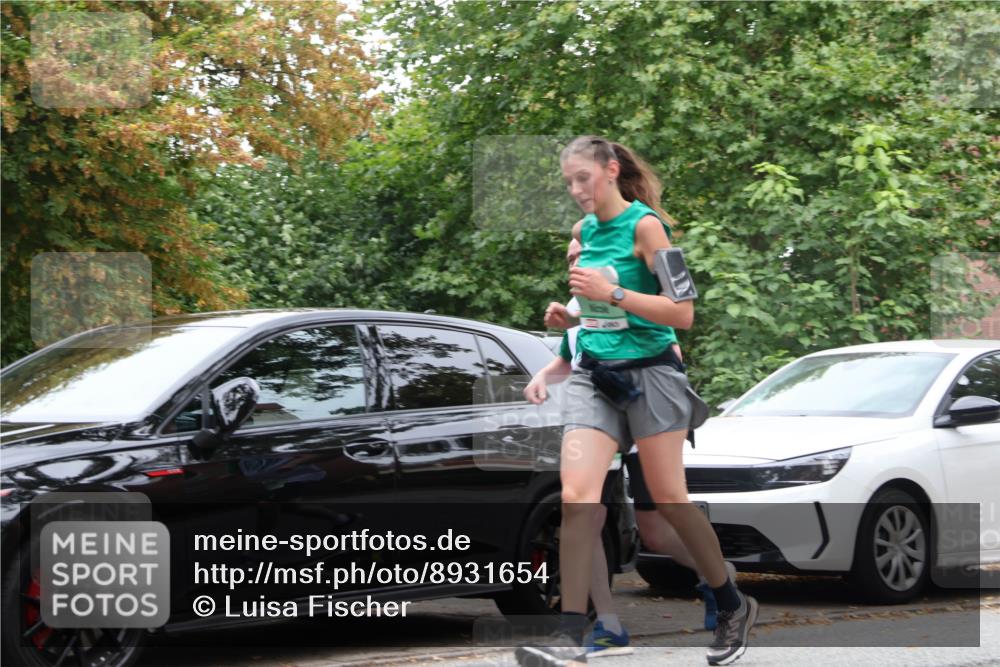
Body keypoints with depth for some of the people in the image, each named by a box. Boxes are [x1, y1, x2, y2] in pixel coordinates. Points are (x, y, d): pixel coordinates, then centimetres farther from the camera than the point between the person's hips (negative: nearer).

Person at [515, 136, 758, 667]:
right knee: (576, 496, -13)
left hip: (648, 374, -5)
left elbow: (682, 313, -14)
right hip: (591, 378, 5)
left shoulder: (644, 226, -8)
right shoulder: (583, 230, 11)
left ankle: (733, 607, 23)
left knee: (668, 500, 2)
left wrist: (610, 293, -21)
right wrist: (550, 369, 18)